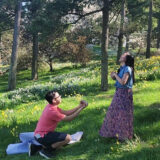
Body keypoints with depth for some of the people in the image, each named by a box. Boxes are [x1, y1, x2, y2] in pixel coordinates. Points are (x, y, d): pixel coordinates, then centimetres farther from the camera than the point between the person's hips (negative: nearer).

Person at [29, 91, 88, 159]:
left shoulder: (52, 106, 4)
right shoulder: (52, 111, -26)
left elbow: (66, 112, 6)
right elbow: (69, 118, -17)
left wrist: (79, 106, 1)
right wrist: (81, 108, -13)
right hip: (42, 136, -10)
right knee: (67, 138, -19)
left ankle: (37, 147, 19)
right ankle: (46, 150, -4)